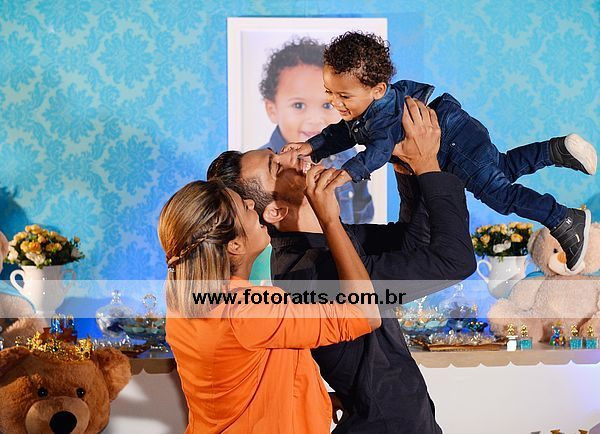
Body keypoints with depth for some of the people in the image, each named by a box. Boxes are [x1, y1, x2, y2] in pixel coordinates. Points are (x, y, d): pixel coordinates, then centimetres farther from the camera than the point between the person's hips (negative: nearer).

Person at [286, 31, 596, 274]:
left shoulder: (382, 114, -35)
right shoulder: (357, 109, -6)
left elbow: (380, 149, -50)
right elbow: (342, 133, 8)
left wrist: (347, 173, -62)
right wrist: (311, 147, -6)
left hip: (457, 141, -10)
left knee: (497, 191, -15)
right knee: (502, 168, 24)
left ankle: (565, 221, -9)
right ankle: (557, 150, 32)